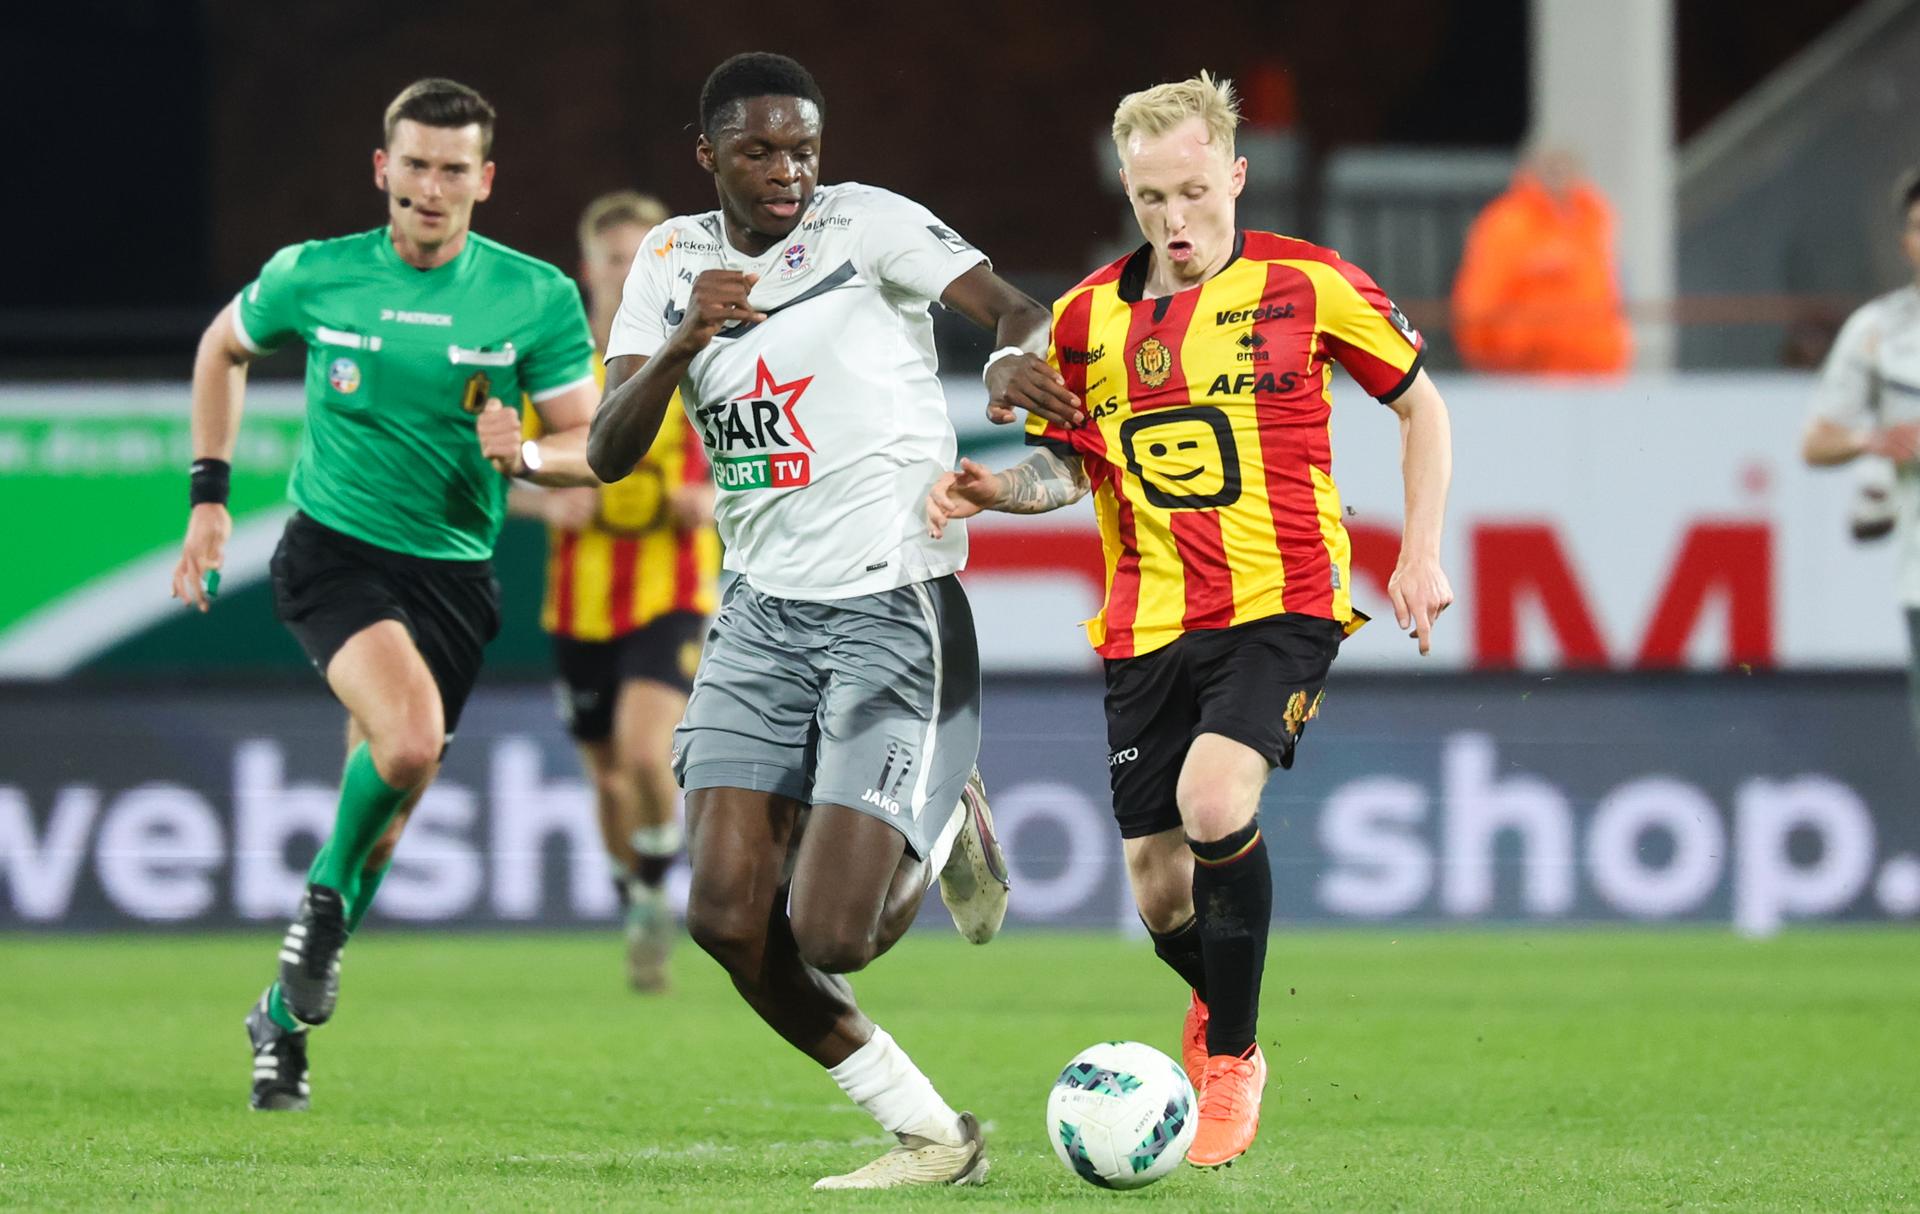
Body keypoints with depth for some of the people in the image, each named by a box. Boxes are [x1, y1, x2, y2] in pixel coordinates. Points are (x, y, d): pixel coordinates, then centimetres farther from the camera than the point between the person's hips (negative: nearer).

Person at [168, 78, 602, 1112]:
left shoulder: (537, 299, -6)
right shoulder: (313, 277, -5)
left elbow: (589, 448, 1)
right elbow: (225, 348, 15)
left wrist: (525, 455, -22)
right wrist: (209, 494, 10)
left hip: (453, 575, 2)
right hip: (332, 551, -2)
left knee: (383, 814, 6)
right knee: (410, 739, -30)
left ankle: (285, 1015, 27)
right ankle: (326, 892, -1)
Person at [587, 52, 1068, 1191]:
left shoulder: (870, 222, -4)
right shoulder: (674, 259, 9)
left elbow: (1017, 314, -15)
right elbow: (609, 452, 2)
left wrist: (1024, 356, -38)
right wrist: (684, 340, -16)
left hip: (895, 609, -5)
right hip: (765, 615, 5)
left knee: (828, 938, -15)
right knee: (729, 918, -8)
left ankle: (943, 831, 20)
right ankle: (932, 1135, 9)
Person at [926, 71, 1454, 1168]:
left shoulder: (1306, 285, -4)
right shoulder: (1090, 316, 6)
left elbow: (1421, 405, 8)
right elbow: (1070, 468, 17)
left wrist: (1420, 554, 1)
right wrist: (993, 489, -4)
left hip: (1281, 604, -4)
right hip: (1150, 622, 4)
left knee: (1214, 804, -28)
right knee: (1161, 896, 3)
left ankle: (1232, 1057, -9)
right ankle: (1223, 1005, 39)